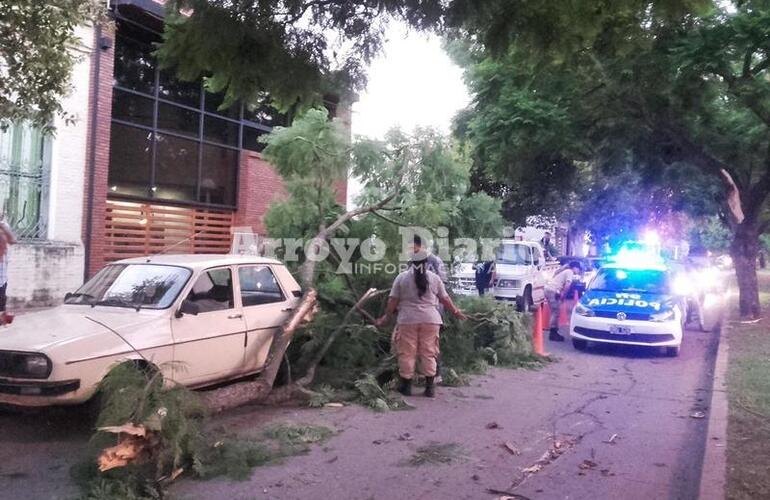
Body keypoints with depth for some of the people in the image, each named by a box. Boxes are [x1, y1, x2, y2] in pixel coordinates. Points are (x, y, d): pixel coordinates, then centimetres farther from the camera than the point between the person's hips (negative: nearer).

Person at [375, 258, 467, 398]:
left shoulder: (401, 277, 4)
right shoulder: (434, 278, 6)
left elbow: (393, 300, 2)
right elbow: (445, 299, 10)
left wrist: (385, 317, 12)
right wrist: (456, 312, 23)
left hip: (407, 320, -1)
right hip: (430, 320, 1)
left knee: (406, 353, 6)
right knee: (428, 353, 7)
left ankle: (406, 386, 11)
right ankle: (430, 387, 9)